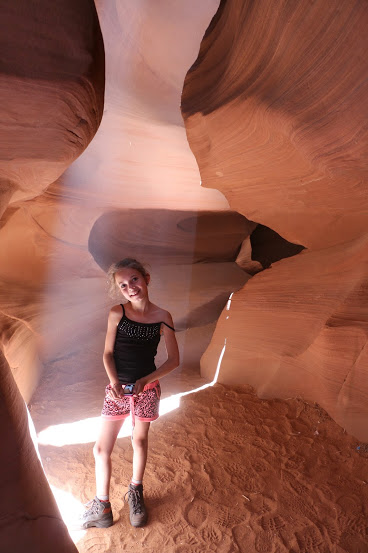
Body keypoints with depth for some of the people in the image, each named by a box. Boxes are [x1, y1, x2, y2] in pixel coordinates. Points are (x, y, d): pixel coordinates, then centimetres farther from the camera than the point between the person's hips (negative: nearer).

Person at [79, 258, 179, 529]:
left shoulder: (162, 317, -10)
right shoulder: (117, 313, -7)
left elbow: (174, 360, -6)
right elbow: (108, 354, -4)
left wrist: (146, 380, -16)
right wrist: (114, 382, -19)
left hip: (146, 389, -1)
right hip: (117, 389, 1)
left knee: (140, 441, 18)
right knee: (101, 449, 4)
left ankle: (136, 492, 44)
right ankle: (102, 507, 26)